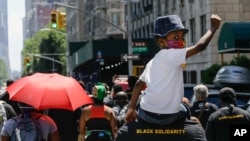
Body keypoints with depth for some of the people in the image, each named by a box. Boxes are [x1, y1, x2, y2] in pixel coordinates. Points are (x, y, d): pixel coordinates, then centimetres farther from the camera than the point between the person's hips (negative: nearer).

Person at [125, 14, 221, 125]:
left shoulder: (153, 61, 14)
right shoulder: (172, 54, -9)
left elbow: (139, 84, 14)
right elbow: (199, 46, -15)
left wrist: (132, 108, 15)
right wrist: (214, 27, -4)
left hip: (146, 113, 7)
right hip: (167, 116, -7)